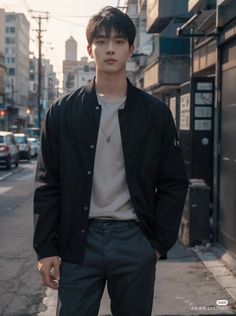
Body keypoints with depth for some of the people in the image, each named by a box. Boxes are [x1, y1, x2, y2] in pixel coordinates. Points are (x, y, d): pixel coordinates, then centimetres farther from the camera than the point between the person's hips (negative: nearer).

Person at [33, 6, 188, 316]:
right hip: (78, 242, 0)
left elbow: (174, 183, 5)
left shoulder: (156, 113, 3)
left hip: (135, 242, 1)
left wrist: (160, 243, 0)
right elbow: (47, 185, 3)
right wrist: (46, 247, -2)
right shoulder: (63, 111, 3)